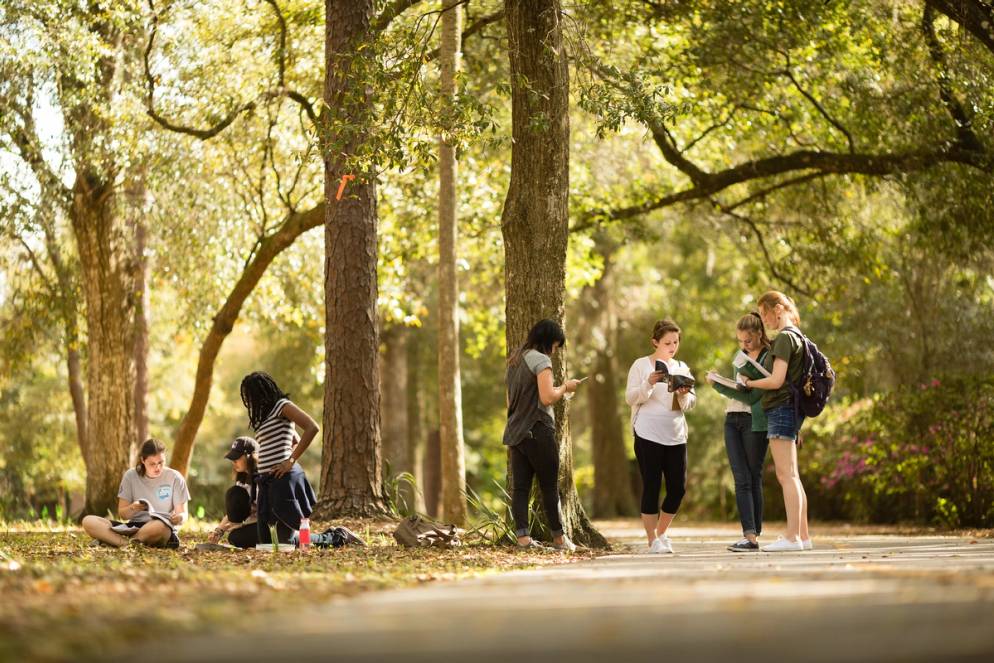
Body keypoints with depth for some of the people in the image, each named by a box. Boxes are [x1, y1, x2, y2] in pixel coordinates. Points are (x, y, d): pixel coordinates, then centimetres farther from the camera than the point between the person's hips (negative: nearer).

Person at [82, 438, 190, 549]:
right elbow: (123, 514, 7)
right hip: (134, 527, 3)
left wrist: (180, 518, -25)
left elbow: (182, 513, 1)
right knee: (88, 521, -18)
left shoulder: (175, 478, 0)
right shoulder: (131, 476, 5)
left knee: (159, 526, -44)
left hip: (165, 530, -3)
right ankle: (129, 544, -36)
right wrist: (132, 508, -17)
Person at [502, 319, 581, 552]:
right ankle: (558, 537, 8)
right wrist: (565, 387, -2)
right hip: (537, 431, -7)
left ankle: (522, 536, -4)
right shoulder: (540, 360, -9)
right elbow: (547, 398, -19)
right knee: (549, 485, 2)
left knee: (520, 486, 2)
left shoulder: (514, 361, 17)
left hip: (515, 432, 7)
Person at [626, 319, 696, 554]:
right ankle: (653, 540, 3)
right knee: (651, 487, -4)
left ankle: (661, 533, 22)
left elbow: (692, 402, 13)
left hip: (676, 435, 5)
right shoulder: (641, 365, 3)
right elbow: (630, 398, -3)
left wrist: (684, 395, -10)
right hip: (648, 435, -5)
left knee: (678, 487, 3)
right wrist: (648, 384, -20)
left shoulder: (682, 367, 15)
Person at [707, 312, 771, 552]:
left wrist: (719, 386, -18)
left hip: (755, 421, -6)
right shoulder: (741, 354, 14)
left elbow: (753, 397, -17)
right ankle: (749, 535, -11)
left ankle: (754, 536, 0)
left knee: (753, 478, -3)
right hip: (732, 419, 6)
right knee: (741, 479, -4)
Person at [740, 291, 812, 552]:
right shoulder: (796, 336, 18)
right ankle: (803, 536, 13)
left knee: (786, 475, -11)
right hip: (790, 410, 10)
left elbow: (776, 380, -19)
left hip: (781, 409, -10)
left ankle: (792, 537, -14)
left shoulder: (784, 338, -12)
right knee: (792, 476, 11)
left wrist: (749, 383, -3)